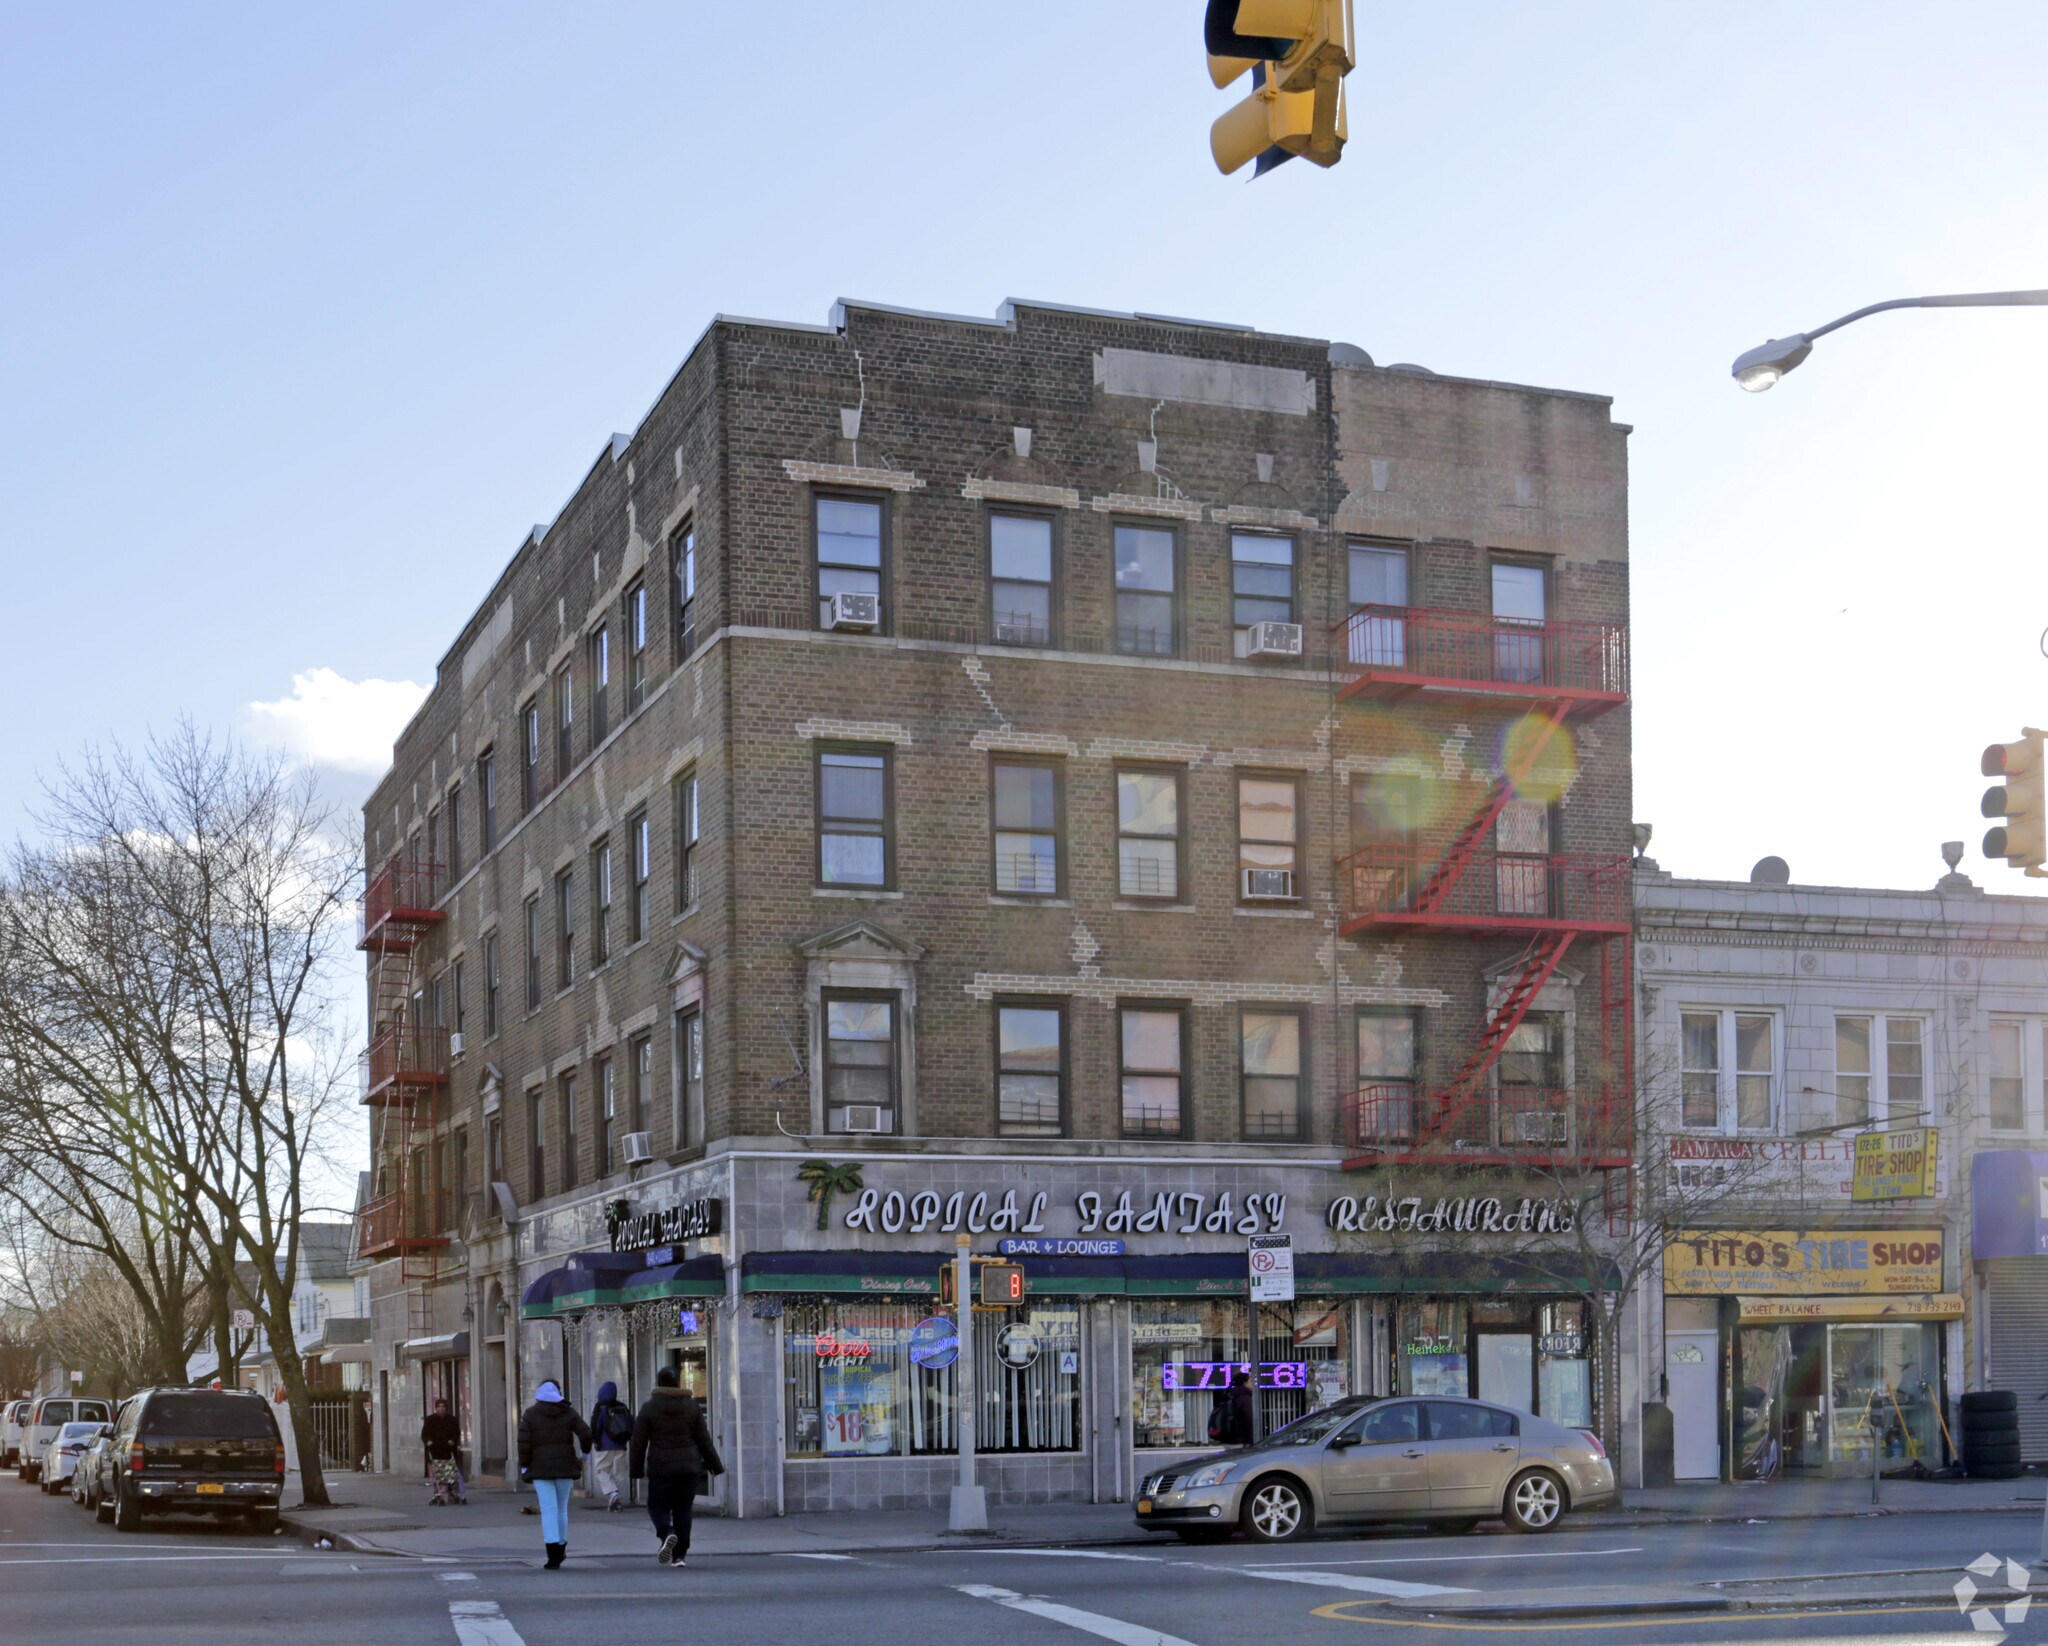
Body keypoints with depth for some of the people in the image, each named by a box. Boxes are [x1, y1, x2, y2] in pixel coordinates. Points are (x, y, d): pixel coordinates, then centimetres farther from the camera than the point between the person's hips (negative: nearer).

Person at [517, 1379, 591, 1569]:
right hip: (565, 1466, 2)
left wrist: (524, 1466, 2)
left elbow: (524, 1442, -6)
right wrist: (583, 1454, 10)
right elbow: (585, 1433, -6)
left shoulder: (530, 1414, 1)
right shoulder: (568, 1412, 5)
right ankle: (561, 1547, 23)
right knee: (562, 1508, 16)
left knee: (548, 1510, -6)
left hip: (541, 1468, -2)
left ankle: (553, 1553, -18)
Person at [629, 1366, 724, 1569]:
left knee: (658, 1506, 8)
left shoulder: (649, 1408, -3)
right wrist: (715, 1466, 12)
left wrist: (637, 1470, 8)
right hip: (689, 1467, 2)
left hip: (660, 1468, -2)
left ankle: (667, 1533, -22)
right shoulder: (692, 1406, 3)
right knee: (683, 1510, 8)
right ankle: (679, 1555, 5)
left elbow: (639, 1442, -2)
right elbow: (704, 1440, 4)